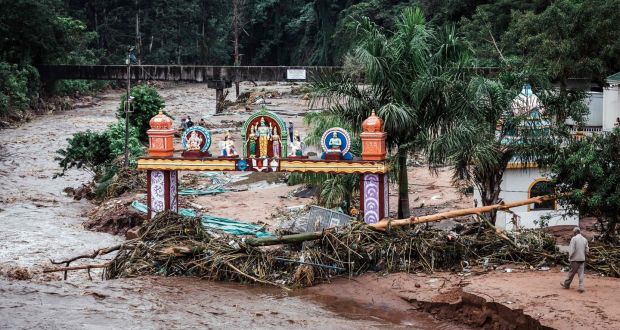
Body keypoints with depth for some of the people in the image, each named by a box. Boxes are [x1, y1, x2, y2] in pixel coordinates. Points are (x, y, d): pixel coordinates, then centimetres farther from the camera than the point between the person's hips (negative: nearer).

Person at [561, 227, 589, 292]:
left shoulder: (574, 239, -12)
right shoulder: (585, 239, 4)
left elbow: (571, 250, -16)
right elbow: (587, 250, 7)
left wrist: (570, 257, -2)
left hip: (575, 258, -4)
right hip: (582, 259, 4)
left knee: (572, 272, 8)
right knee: (581, 273, 5)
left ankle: (566, 284, 23)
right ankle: (581, 286, -2)